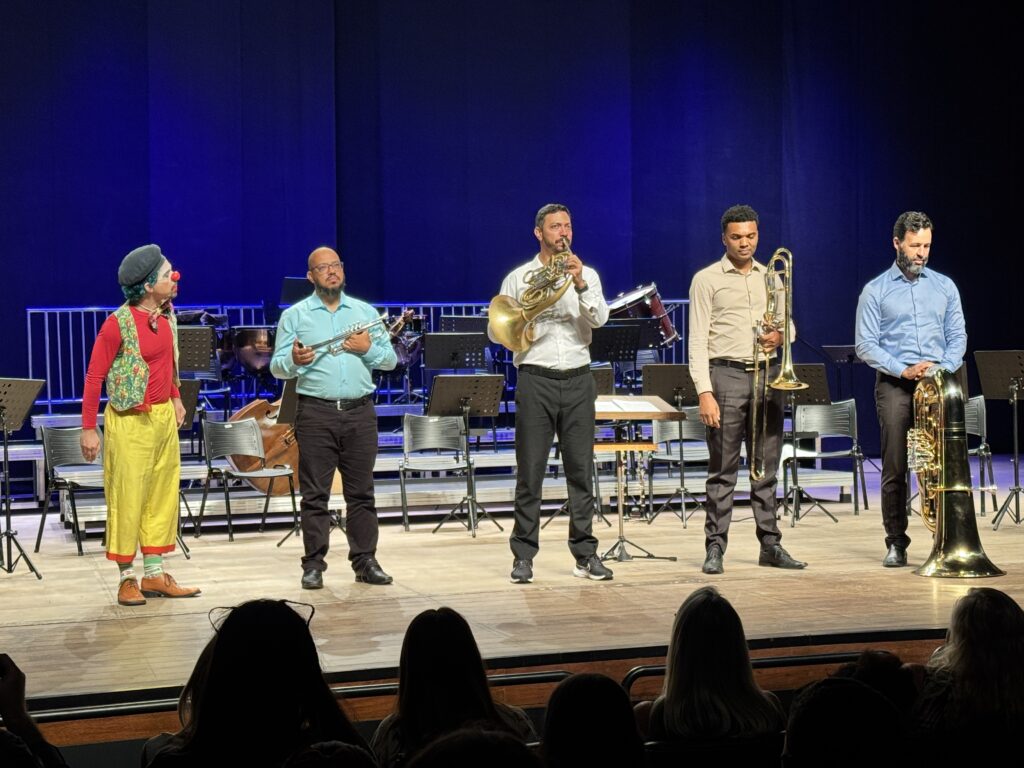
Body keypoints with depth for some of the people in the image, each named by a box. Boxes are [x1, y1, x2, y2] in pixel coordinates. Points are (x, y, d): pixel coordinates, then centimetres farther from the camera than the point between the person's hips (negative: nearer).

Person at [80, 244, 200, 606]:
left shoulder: (167, 314, 5)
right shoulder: (118, 323, -16)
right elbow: (94, 376, -13)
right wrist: (89, 429, -14)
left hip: (164, 417, 7)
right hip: (130, 422, -7)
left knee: (162, 496, 12)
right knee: (128, 498, 0)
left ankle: (154, 573, 21)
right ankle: (127, 578, 10)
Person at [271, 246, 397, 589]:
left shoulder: (366, 312, 13)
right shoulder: (294, 316, 7)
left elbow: (391, 359, 12)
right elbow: (277, 367, 3)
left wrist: (369, 349, -7)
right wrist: (294, 360, -18)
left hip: (360, 411, 2)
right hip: (315, 413, -2)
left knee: (361, 491, 5)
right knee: (314, 493, -1)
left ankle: (365, 561, 11)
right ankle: (314, 564, 4)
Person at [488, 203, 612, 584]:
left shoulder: (586, 275, 10)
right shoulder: (518, 278, 6)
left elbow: (599, 318, -6)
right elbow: (495, 331, 4)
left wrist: (580, 285, -19)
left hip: (578, 380, 2)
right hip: (535, 381, -2)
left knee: (581, 470, 3)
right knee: (530, 471, -1)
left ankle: (585, 553, 9)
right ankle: (523, 555, 3)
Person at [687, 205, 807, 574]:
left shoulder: (770, 277, 14)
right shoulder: (707, 280, -1)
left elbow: (788, 323, 22)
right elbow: (698, 340, -5)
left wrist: (780, 335, -4)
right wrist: (704, 392, -14)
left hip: (767, 376, 4)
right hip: (727, 376, -4)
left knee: (767, 467, 8)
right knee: (723, 470, -3)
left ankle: (770, 545, 14)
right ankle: (715, 547, 1)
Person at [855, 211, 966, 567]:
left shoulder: (945, 286, 13)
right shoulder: (875, 290, 5)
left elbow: (958, 336, 11)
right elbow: (865, 345, -1)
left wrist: (942, 369, -7)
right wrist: (904, 370, -12)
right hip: (894, 386, -2)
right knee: (895, 468, -3)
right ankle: (896, 543, 4)